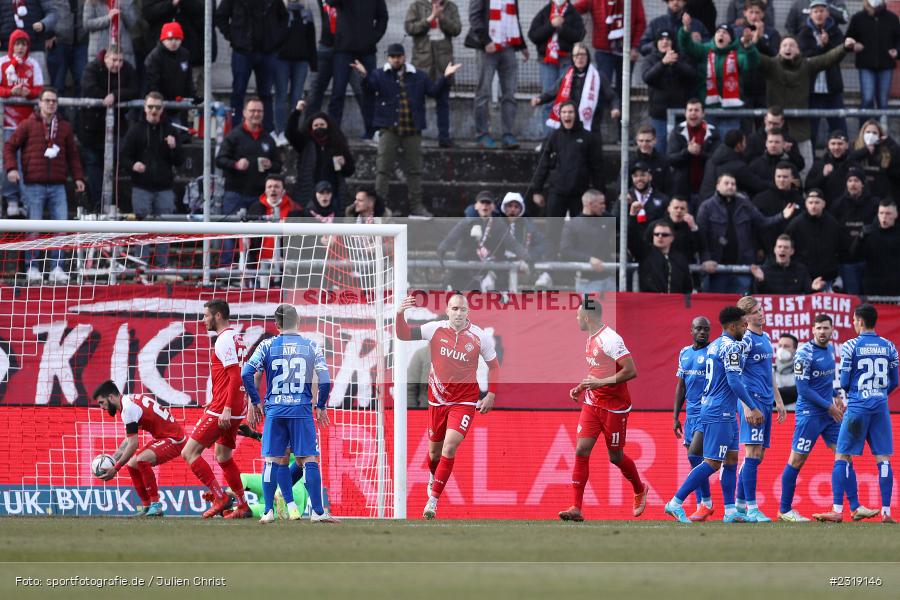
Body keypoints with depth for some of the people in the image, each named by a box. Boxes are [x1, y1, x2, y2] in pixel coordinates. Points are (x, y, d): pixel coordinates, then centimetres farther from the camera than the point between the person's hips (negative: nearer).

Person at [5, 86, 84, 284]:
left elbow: (72, 154, 17)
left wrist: (78, 177, 8)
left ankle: (57, 268, 2)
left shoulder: (64, 127, 12)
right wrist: (11, 168, -10)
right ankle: (31, 268, 7)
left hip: (58, 186, 3)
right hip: (34, 185, -3)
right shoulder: (28, 125, 2)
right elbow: (10, 146, 4)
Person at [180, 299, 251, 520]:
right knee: (223, 456, 21)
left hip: (223, 409, -10)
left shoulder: (224, 340, -15)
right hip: (237, 410, 10)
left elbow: (236, 377, -22)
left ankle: (219, 497, -10)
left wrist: (226, 409, -25)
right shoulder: (237, 338, 15)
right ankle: (242, 506, 21)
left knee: (190, 453, -7)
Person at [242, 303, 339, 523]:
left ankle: (269, 511, 4)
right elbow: (325, 380, -2)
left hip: (275, 410, 1)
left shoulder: (267, 346, 3)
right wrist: (321, 407, 11)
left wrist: (255, 402, 6)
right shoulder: (311, 346, 3)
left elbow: (247, 373, -5)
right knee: (309, 460, 0)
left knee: (273, 461, 7)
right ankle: (318, 511, -4)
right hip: (302, 410, -1)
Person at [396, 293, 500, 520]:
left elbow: (494, 365, 6)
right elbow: (403, 335, -8)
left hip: (464, 402, -2)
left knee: (449, 447, -18)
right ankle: (434, 478, 48)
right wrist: (400, 314, -27)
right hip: (437, 399, 2)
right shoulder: (435, 330, -6)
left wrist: (491, 394, 0)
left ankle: (433, 499, -12)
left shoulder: (480, 337, -7)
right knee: (434, 450, 14)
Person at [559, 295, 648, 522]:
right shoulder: (592, 339, 10)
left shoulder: (610, 340, -19)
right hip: (592, 403, 8)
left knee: (615, 457, 6)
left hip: (614, 407, -8)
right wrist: (581, 388, 13)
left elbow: (631, 371, -24)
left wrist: (601, 382, -26)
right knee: (581, 450, -5)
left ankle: (640, 490, 35)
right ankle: (576, 508, -8)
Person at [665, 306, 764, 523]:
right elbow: (734, 381, -20)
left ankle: (730, 511, 9)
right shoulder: (731, 346, -13)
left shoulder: (714, 345, 16)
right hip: (720, 414, -10)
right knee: (713, 462, -9)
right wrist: (753, 408, -16)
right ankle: (675, 503, -10)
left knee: (731, 459, 10)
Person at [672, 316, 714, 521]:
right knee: (693, 459, 6)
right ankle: (702, 505, 11)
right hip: (691, 413, 7)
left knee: (695, 455, -17)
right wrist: (676, 417, 17)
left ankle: (706, 502, -7)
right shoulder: (685, 353, 14)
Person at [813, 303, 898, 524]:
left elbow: (844, 383, -5)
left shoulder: (850, 347, -6)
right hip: (881, 406, 4)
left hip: (857, 407, -4)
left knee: (842, 457, 3)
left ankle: (838, 510, -2)